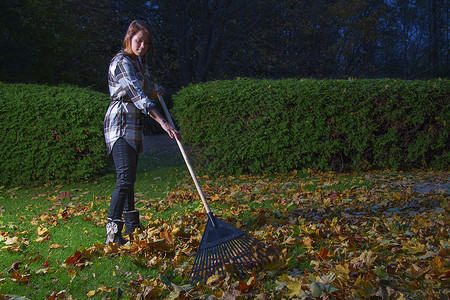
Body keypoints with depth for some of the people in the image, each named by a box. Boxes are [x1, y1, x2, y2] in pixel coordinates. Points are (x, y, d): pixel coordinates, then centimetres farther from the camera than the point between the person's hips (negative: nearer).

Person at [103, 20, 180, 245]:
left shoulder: (139, 62, 16)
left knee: (129, 177, 15)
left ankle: (132, 225, 24)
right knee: (125, 177, -19)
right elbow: (136, 95, -26)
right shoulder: (121, 63, -13)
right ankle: (113, 234, -22)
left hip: (134, 125, 9)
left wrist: (154, 93, 7)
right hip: (120, 125, -9)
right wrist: (163, 123, -33)